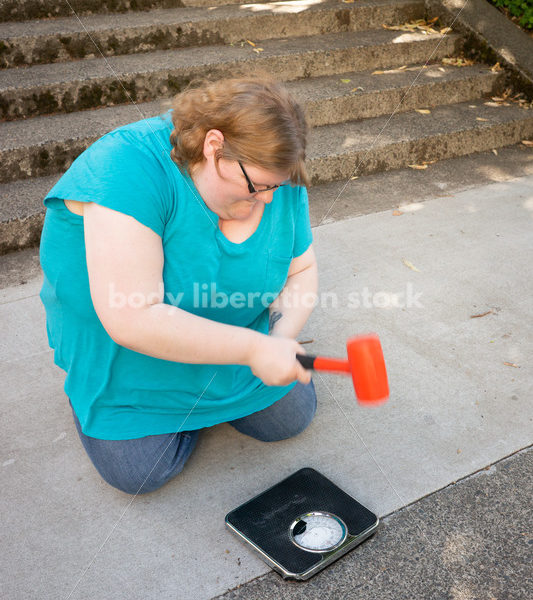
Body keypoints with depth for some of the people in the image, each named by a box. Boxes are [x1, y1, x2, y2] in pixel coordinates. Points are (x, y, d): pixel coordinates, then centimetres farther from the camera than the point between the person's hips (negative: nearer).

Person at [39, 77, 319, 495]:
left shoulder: (277, 179, -15)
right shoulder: (132, 169, -35)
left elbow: (301, 270, -4)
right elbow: (132, 319, -40)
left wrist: (282, 338, -24)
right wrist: (252, 348, -37)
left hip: (232, 345, 5)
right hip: (129, 354, -4)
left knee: (290, 419, 4)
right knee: (141, 473, -9)